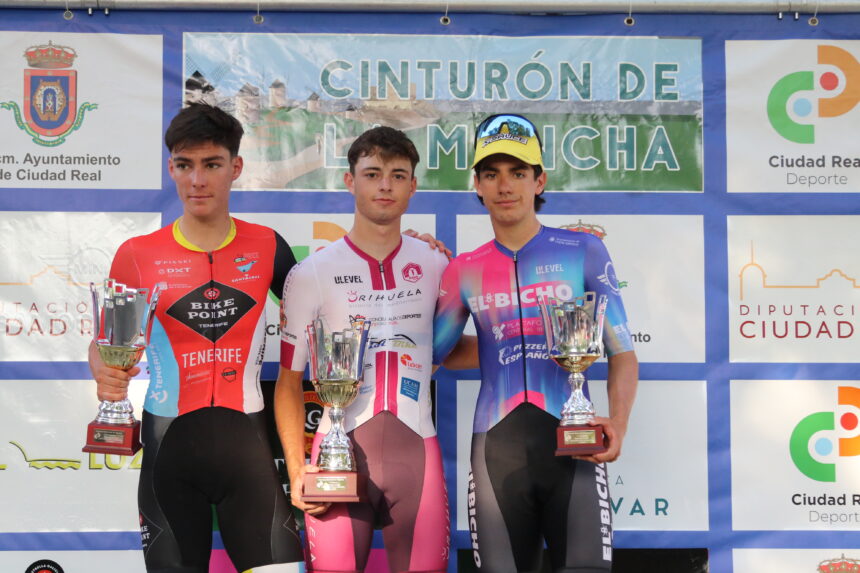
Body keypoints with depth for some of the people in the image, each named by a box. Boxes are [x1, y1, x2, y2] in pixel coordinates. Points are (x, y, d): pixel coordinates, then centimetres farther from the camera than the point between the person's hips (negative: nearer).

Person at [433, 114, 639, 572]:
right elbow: (427, 357, 17)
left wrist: (617, 423, -15)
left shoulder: (582, 251, 4)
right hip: (496, 448, 2)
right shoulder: (464, 272, 11)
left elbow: (622, 354, 3)